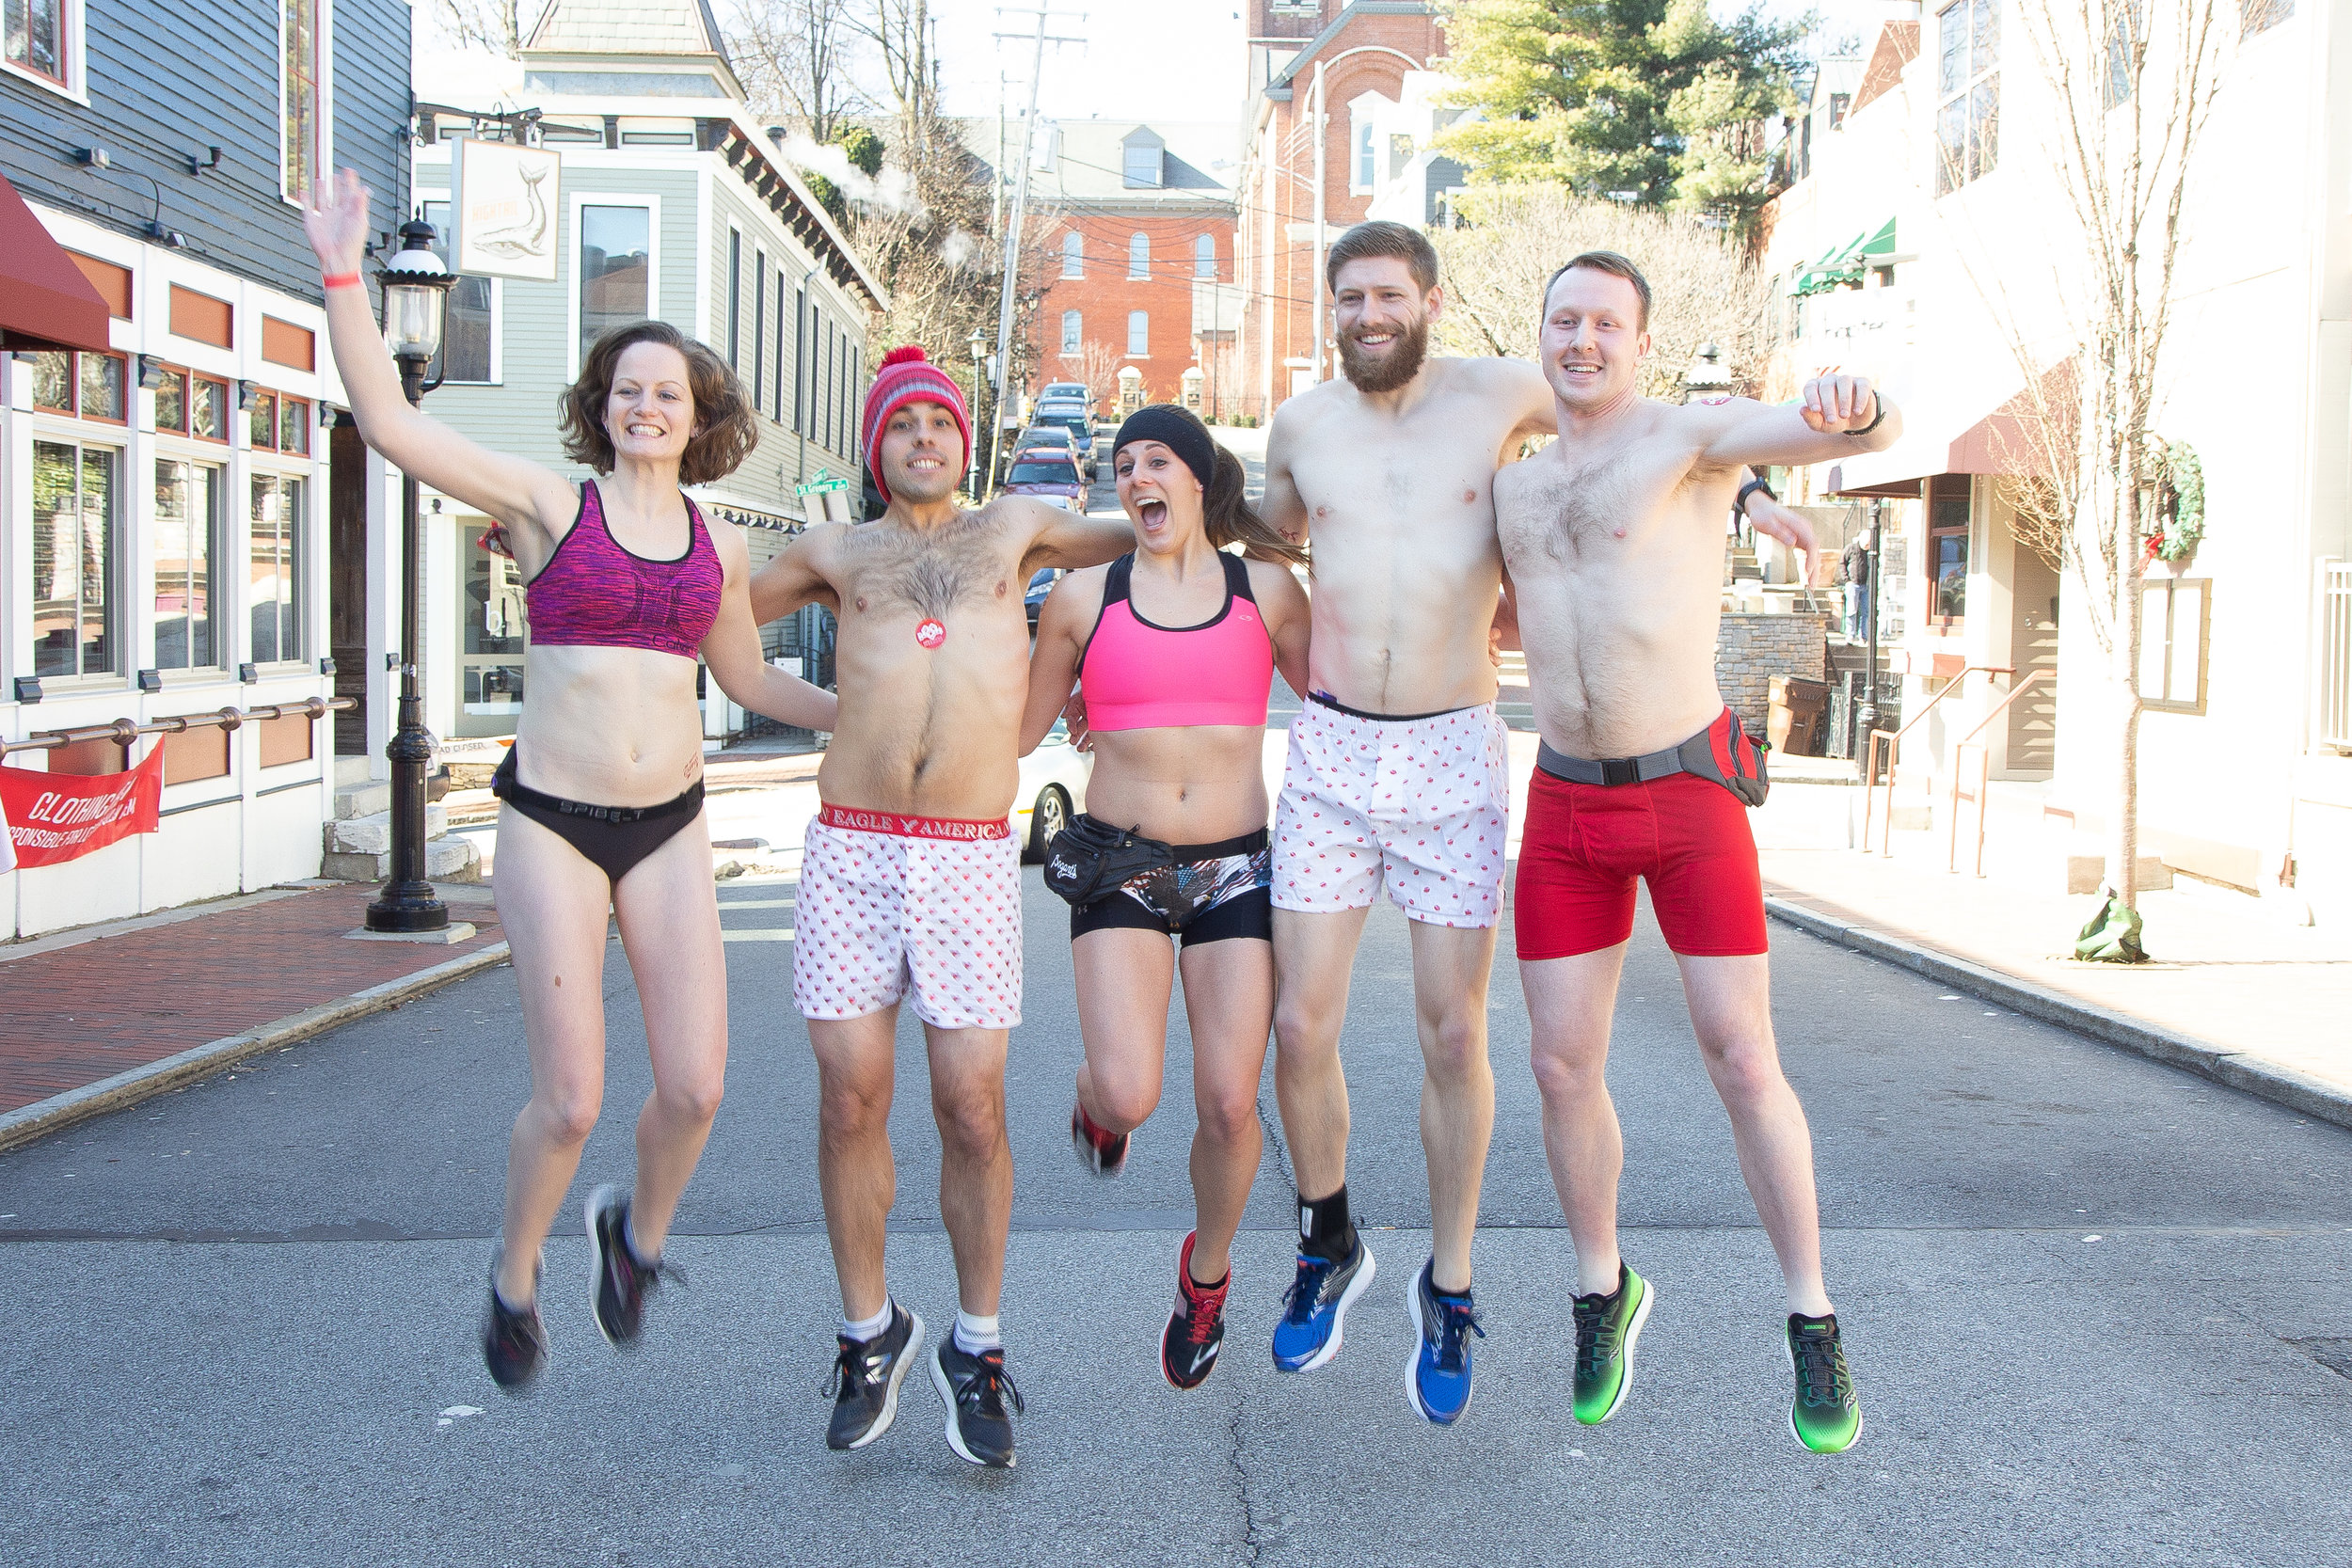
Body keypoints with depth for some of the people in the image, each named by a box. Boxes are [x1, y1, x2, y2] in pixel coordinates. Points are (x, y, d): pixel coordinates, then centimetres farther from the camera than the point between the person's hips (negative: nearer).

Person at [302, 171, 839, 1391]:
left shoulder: (717, 549, 11)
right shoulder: (548, 506, 0)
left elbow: (747, 680, 25)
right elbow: (388, 423, -8)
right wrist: (342, 274, -13)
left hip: (669, 825, 3)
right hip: (553, 821, -3)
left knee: (695, 1087, -3)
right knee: (570, 1100, -5)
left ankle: (636, 1231, 30)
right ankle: (514, 1277, 25)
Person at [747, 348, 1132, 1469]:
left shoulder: (1014, 529, 16)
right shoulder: (836, 553, 16)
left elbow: (1141, 533, 30)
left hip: (973, 858, -1)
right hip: (850, 849, 1)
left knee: (972, 1106, -2)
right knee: (850, 1099, 1)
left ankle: (976, 1349, 14)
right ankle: (870, 1333, 19)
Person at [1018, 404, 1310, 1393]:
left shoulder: (1269, 588, 6)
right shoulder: (1084, 596, 4)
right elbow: (1018, 729, 14)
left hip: (1235, 866, 1)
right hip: (1119, 864, -1)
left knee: (1229, 1102, -3)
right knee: (1127, 1095, -17)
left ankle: (1206, 1274, 27)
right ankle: (1097, 1096, 24)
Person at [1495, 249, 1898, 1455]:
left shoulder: (1692, 437, -7)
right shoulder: (1511, 477, 10)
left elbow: (1880, 429, -24)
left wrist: (1848, 401, -49)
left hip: (1690, 792, -4)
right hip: (1566, 809, 4)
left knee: (1742, 1064, -3)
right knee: (1564, 1070, 4)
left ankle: (1812, 1325, 13)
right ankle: (1603, 1291, 26)